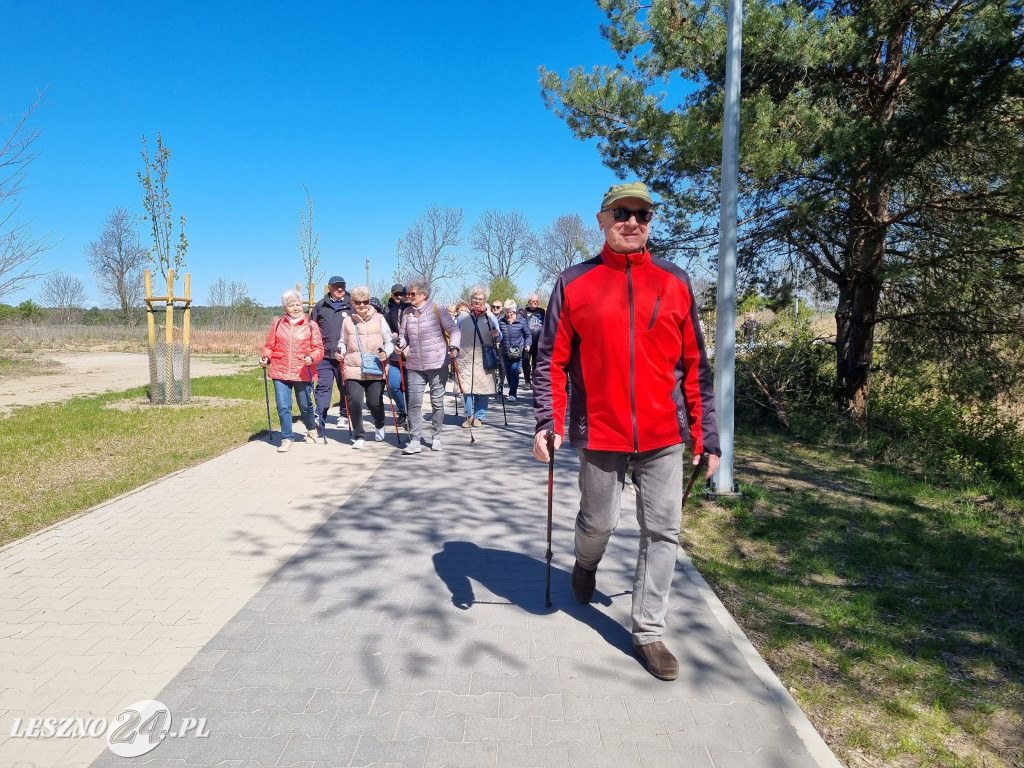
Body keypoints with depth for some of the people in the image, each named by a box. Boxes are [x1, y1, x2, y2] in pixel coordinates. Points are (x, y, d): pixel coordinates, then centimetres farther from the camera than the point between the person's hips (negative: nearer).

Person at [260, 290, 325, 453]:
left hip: (302, 373, -1)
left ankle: (311, 429, 40)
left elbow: (319, 348, -1)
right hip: (280, 372, 1)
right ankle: (287, 438, 10)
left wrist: (312, 357, -21)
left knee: (305, 405, 12)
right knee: (283, 407, -2)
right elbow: (270, 345, 13)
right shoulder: (277, 324, 8)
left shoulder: (311, 326, 2)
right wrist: (265, 356, -6)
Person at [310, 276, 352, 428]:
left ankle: (344, 415, 22)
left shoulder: (351, 306, 4)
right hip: (324, 355, 1)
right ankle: (320, 418, -1)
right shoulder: (320, 306, 10)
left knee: (346, 387, 9)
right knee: (323, 387, -1)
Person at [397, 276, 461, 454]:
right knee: (414, 403, -3)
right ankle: (414, 441, 2)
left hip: (437, 364, -3)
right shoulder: (407, 313, 8)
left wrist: (453, 346, -22)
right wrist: (403, 345, -6)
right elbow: (403, 334, 15)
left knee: (437, 402, 7)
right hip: (414, 366, 3)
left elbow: (453, 329, -6)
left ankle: (436, 438, 22)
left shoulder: (437, 310, -5)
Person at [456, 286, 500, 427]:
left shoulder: (491, 317, 8)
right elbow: (457, 336, 18)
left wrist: (496, 335, -10)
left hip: (485, 360, -1)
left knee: (483, 388, 0)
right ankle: (469, 415, 15)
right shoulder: (463, 317, 10)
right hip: (466, 359, 1)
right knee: (467, 388, 1)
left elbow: (498, 338, 11)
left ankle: (479, 416, 13)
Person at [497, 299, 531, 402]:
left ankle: (512, 394, -14)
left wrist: (527, 345, -9)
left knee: (514, 371, -16)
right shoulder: (501, 322, 5)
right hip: (505, 353, 4)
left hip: (518, 352, -3)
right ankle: (512, 390, 28)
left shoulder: (521, 321, -2)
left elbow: (528, 335, 5)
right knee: (508, 373, 9)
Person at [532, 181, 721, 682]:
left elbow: (695, 365, 6)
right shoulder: (574, 283, 1)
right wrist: (548, 421, -12)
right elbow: (551, 360, 0)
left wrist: (706, 436, 5)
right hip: (600, 433, -1)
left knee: (662, 532, 5)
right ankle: (586, 565, 48)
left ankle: (648, 632, 21)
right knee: (598, 522, 14)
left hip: (664, 434, 2)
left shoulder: (675, 283, 5)